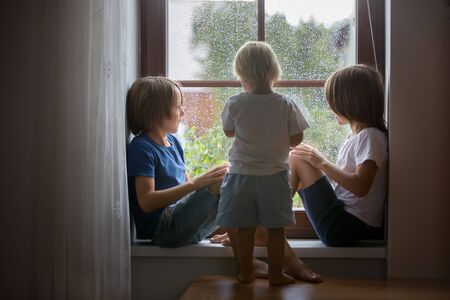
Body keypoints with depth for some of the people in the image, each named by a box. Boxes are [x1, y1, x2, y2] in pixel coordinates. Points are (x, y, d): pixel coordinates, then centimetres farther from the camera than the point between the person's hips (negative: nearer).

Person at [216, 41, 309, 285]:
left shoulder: (235, 104, -9)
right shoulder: (286, 105, -10)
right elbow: (296, 139, -3)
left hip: (242, 174, 0)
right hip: (274, 175, 0)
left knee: (243, 228, 11)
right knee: (275, 228, 10)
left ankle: (246, 272, 22)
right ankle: (276, 274, 18)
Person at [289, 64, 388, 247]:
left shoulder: (370, 137, -14)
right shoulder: (357, 135, 15)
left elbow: (360, 187, -26)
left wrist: (322, 163, -17)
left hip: (344, 229, -10)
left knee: (297, 158, -12)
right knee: (298, 156, 11)